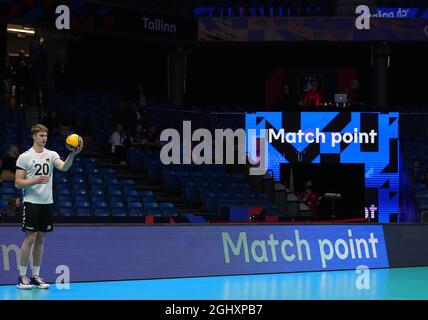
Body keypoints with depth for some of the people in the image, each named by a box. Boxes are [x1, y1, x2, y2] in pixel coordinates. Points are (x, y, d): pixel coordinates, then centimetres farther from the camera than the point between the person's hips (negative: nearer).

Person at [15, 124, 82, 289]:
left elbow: (64, 167, -13)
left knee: (40, 240, 7)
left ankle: (36, 276, 12)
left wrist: (72, 154, -31)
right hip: (31, 202, -4)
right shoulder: (24, 157, -3)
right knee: (30, 238, -6)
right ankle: (22, 277, -1)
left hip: (47, 202, 4)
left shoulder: (51, 155, 7)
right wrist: (35, 180, -20)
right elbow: (18, 183, -4)